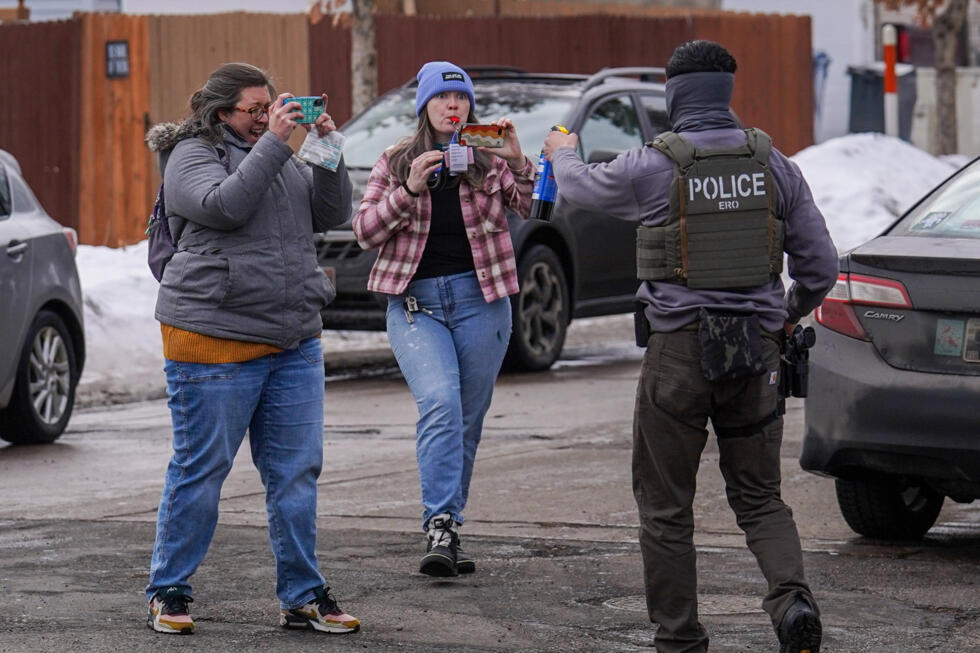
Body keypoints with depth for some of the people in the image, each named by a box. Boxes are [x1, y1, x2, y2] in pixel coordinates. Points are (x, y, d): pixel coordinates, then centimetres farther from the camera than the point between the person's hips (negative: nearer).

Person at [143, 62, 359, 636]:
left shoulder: (280, 158, 18)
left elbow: (332, 213, 12)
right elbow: (225, 205, -21)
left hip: (294, 341, 6)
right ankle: (168, 593, 10)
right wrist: (273, 143, -19)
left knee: (296, 471, 5)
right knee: (200, 470, -1)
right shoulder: (192, 156, -2)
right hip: (216, 340, -6)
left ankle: (303, 597, 11)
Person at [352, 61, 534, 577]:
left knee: (468, 419, 6)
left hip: (480, 299, 1)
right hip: (415, 302, -1)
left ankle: (447, 531, 18)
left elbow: (534, 207, -6)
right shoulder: (397, 162, 8)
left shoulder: (489, 160, 6)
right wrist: (408, 190, -13)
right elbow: (365, 230, 0)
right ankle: (440, 526, -27)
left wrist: (518, 162, -22)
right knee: (439, 403, -22)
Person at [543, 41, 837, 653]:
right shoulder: (774, 164, 2)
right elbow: (821, 265, 6)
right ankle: (792, 596, -12)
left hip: (680, 348, -3)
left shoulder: (654, 166, -8)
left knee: (666, 506, 8)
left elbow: (582, 186, 13)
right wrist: (790, 314, 27)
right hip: (756, 349, 3)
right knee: (759, 496, 13)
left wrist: (563, 154, 37)